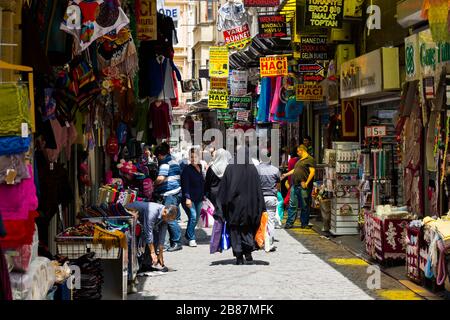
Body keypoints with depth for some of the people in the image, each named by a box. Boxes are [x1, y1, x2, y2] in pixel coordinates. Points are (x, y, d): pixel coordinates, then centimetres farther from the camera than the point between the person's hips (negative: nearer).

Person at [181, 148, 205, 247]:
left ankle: (188, 235, 25)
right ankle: (191, 238, -7)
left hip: (198, 199, 7)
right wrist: (187, 198, -23)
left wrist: (203, 196, 21)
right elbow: (185, 185, -16)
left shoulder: (200, 169, 11)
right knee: (193, 217, -14)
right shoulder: (187, 170, -9)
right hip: (189, 199, -7)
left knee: (196, 218, 10)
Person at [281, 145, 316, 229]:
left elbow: (312, 172, -14)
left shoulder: (309, 159, -5)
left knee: (305, 206, 0)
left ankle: (304, 224, 8)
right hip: (295, 185, 8)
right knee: (292, 205, 6)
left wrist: (307, 183, -19)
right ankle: (289, 223, 8)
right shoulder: (299, 160, 23)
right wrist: (286, 175, 31)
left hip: (303, 187, -8)